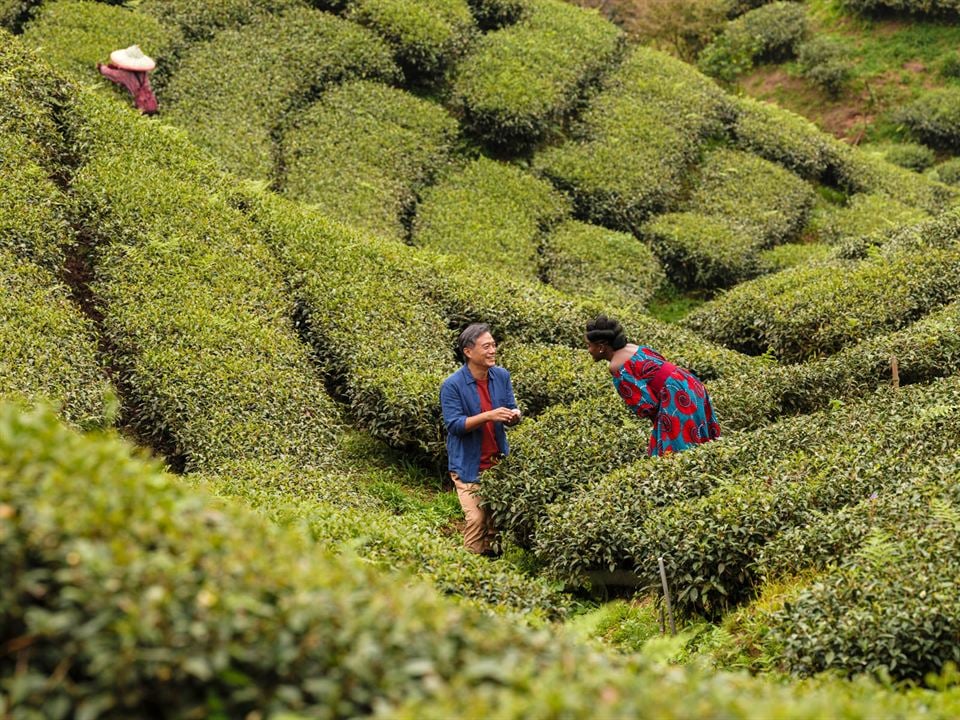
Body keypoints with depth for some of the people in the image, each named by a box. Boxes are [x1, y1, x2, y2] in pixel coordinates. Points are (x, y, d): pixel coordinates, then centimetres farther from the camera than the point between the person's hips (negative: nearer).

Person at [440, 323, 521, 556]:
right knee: (477, 519, -9)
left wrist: (514, 415, -20)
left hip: (498, 463, 5)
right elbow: (454, 425, -17)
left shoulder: (502, 376, 1)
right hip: (469, 465, -5)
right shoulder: (452, 385, -14)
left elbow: (512, 411, 5)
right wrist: (488, 416, -29)